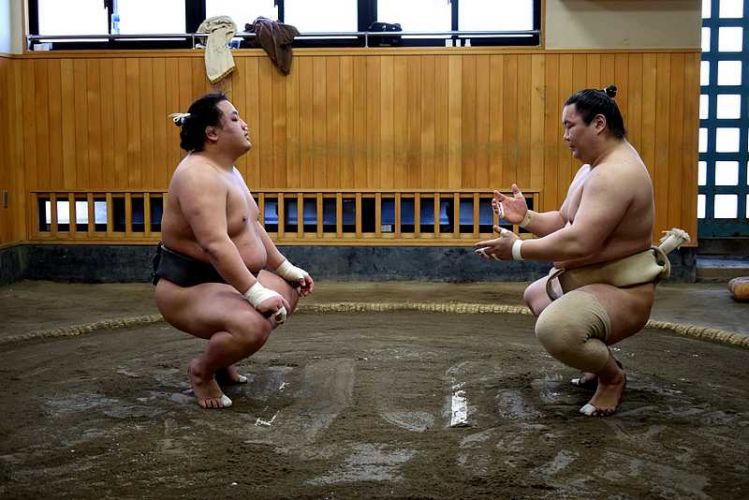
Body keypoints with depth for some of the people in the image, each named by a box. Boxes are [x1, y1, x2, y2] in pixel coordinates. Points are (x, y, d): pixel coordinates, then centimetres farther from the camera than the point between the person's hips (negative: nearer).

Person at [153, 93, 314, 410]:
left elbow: (254, 228, 17)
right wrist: (256, 294, -37)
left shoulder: (227, 171, 11)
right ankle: (201, 371, -3)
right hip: (187, 289, -11)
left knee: (289, 291, 22)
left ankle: (222, 359, 24)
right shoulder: (200, 175, -23)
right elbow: (214, 244, -34)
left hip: (225, 280, 11)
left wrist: (288, 270, 15)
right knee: (253, 326, -35)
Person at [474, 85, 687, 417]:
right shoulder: (594, 168, 11)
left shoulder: (616, 174, -26)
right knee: (534, 296, 32)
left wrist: (517, 249, -25)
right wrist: (526, 218, -4)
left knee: (553, 329, -37)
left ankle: (612, 376, -5)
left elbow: (578, 242, -33)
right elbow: (563, 222, 14)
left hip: (620, 293, -12)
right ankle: (600, 360, 27)